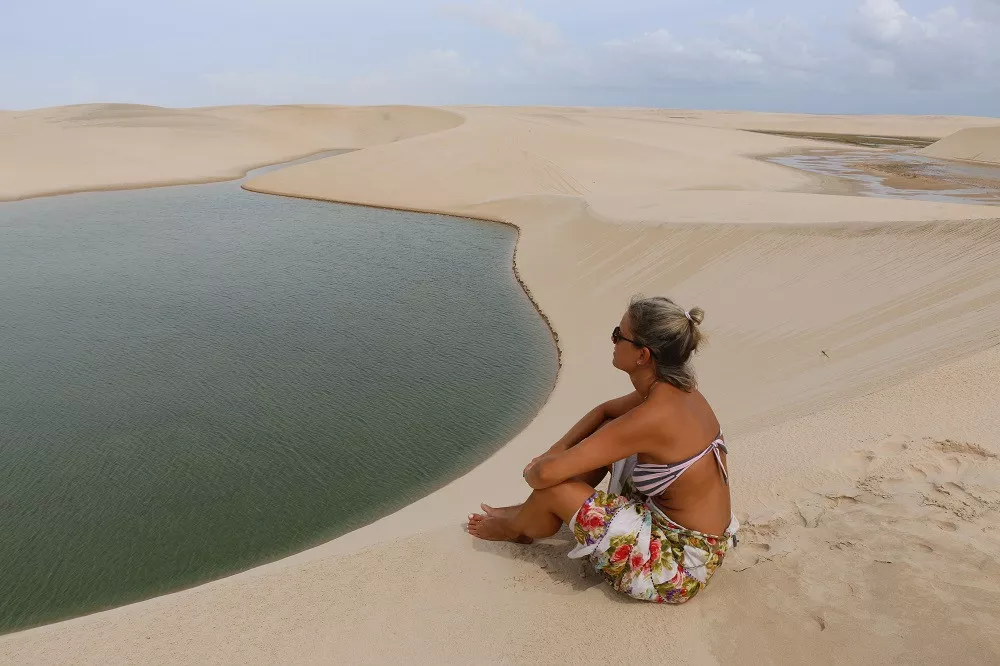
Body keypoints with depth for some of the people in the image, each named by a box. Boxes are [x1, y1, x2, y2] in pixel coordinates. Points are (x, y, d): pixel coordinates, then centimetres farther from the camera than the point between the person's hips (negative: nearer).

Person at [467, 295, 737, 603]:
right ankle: (534, 513, 24)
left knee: (553, 489, -12)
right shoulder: (676, 389, -4)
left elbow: (547, 473, -27)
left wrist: (533, 470, -4)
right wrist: (557, 451, 6)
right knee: (606, 430, 11)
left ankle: (516, 527, 25)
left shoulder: (652, 417, -30)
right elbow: (605, 411, 15)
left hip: (679, 568, -9)